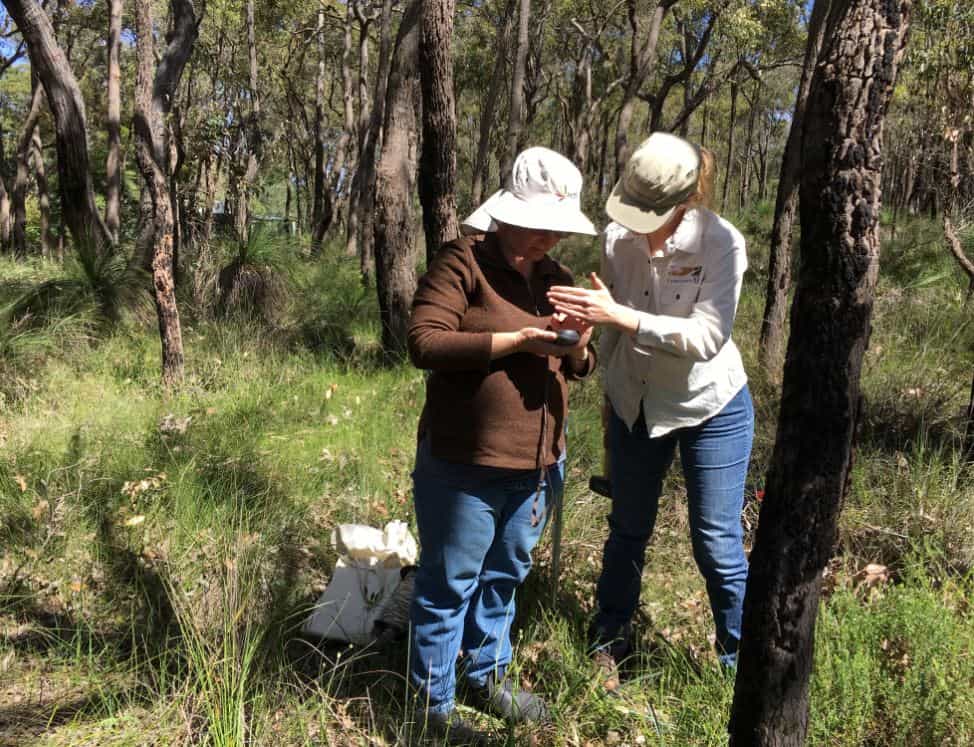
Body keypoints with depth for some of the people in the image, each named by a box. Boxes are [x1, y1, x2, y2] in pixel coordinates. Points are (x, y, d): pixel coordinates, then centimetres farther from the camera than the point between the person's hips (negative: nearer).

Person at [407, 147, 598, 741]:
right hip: (464, 466, -7)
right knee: (450, 584, 6)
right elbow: (425, 342, -20)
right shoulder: (462, 264, -10)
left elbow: (576, 368, 17)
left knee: (506, 575, 21)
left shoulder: (554, 277, 11)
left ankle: (487, 675, 40)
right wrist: (517, 340, -23)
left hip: (535, 466, 7)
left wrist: (578, 344, -8)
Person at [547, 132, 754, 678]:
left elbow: (707, 336, -31)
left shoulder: (722, 243, -22)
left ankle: (740, 664, 24)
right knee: (628, 531, 17)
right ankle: (609, 645, 36)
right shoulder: (619, 237, -11)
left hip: (710, 408, -4)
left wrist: (620, 316, -38)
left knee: (717, 544, 4)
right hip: (635, 404, 4)